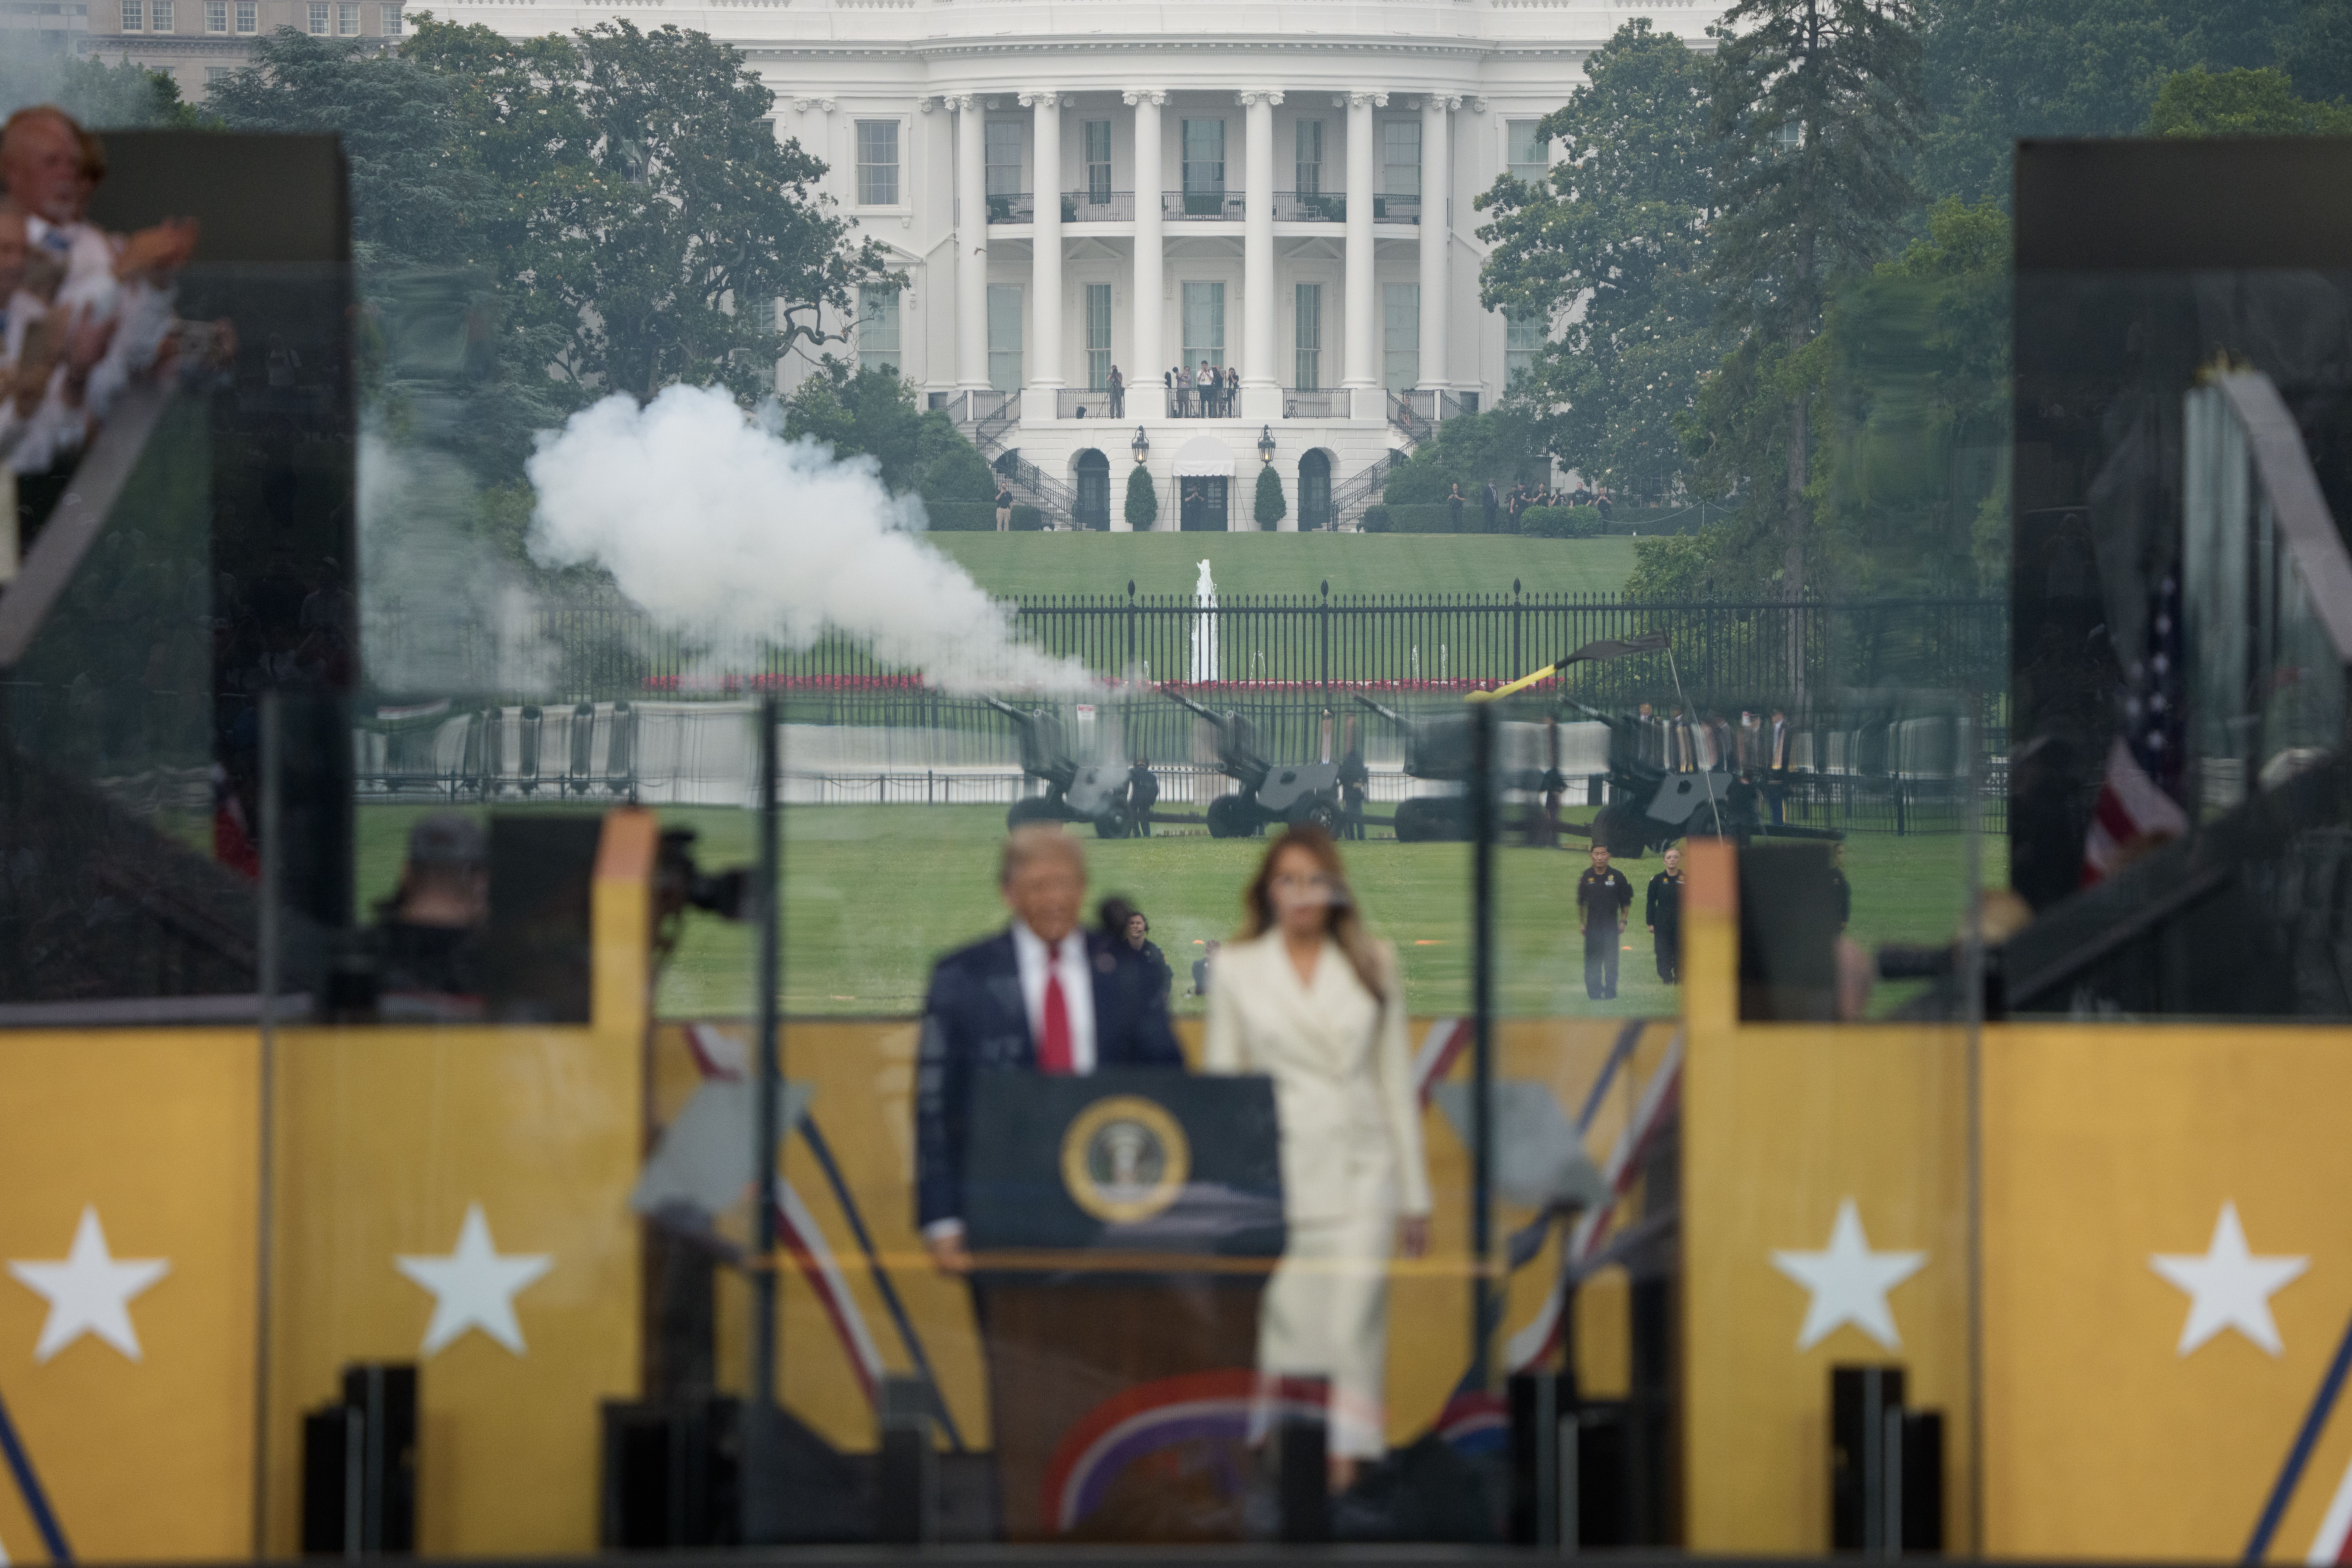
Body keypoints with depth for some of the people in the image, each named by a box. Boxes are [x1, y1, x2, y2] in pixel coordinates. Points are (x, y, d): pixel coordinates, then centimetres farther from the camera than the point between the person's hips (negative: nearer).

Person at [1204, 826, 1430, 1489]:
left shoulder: (1371, 966, 11)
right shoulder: (1237, 969, 8)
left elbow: (1395, 1080, 12)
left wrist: (1414, 1193, 11)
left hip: (1358, 1168, 1)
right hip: (1276, 1172, 0)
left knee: (1353, 1327, -9)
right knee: (1284, 1328, -3)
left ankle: (1344, 1467, -9)